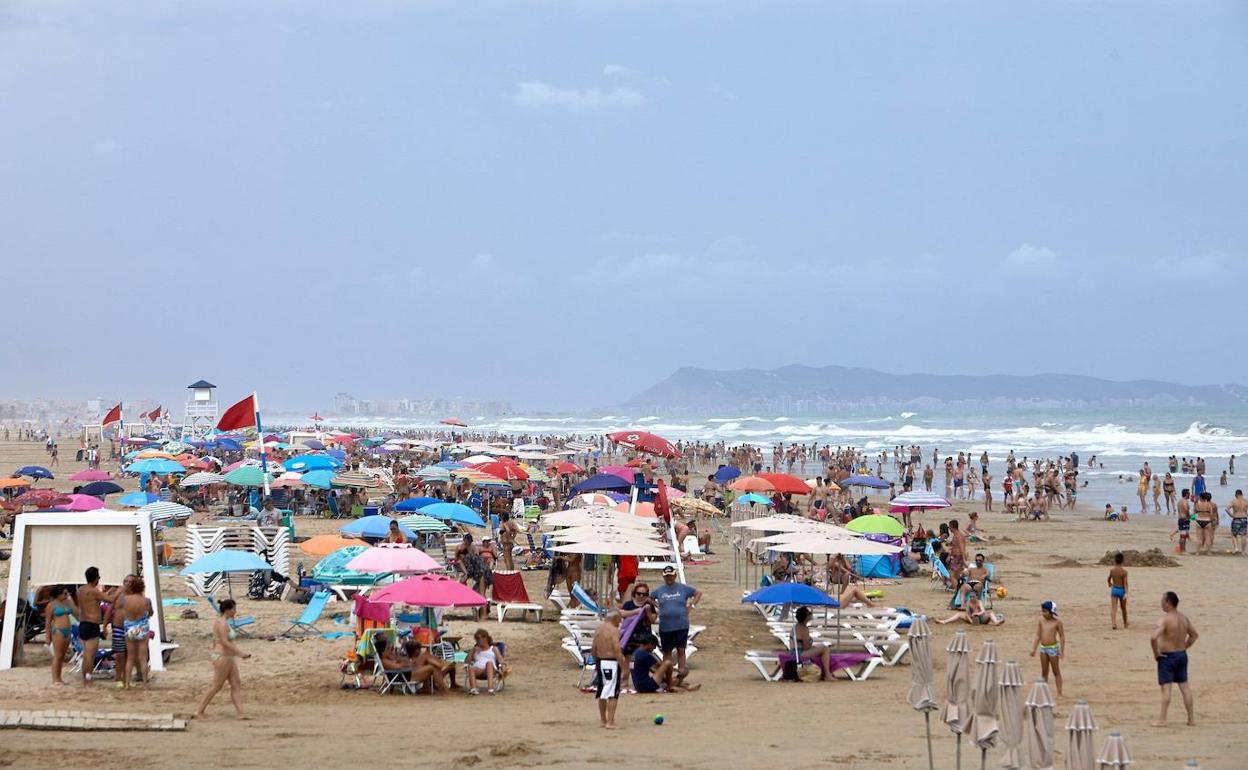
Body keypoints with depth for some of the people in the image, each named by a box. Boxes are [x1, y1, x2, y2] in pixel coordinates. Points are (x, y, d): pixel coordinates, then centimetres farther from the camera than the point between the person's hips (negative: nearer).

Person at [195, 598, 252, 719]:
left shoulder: (220, 621, 13)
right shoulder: (222, 623, -18)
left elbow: (215, 640, 19)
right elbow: (225, 642, -25)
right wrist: (240, 652, -24)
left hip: (228, 658, 10)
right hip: (223, 657, -10)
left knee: (236, 686, 5)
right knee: (217, 687, -2)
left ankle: (240, 713, 1)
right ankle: (200, 712, 6)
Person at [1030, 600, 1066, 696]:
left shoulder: (1057, 622, -9)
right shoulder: (1040, 621, 1)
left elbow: (1062, 636, -4)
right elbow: (1038, 636, 5)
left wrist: (1062, 650, -8)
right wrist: (1034, 648, 2)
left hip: (1053, 648, -4)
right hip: (1043, 648, 4)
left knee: (1056, 671, 3)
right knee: (1044, 671, 11)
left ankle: (1059, 693, 7)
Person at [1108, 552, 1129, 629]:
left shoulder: (1112, 569, -6)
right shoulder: (1124, 570, -12)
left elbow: (1108, 579, 9)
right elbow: (1125, 582, -18)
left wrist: (1110, 584, 32)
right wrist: (1126, 593, -21)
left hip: (1114, 589, 0)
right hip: (1122, 590, 0)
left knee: (1113, 608, -5)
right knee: (1123, 608, 18)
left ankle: (1113, 623, -26)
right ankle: (1125, 624, 33)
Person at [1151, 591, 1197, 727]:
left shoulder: (1165, 619, -19)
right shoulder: (1183, 618, 5)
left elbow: (1154, 637, -32)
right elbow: (1194, 635, 19)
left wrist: (1155, 653, -17)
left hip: (1167, 657, -7)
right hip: (1182, 655, 7)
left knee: (1166, 687, -5)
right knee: (1184, 686, 12)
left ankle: (1162, 720, -5)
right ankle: (1191, 719, 15)